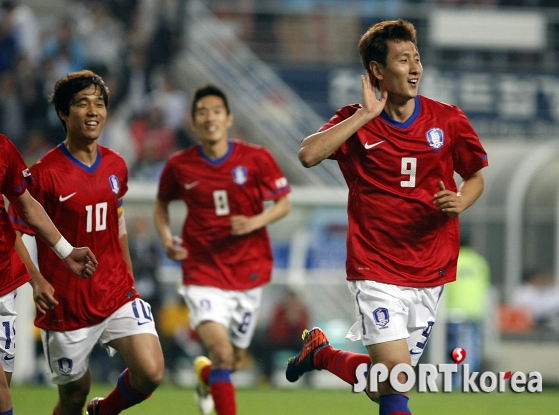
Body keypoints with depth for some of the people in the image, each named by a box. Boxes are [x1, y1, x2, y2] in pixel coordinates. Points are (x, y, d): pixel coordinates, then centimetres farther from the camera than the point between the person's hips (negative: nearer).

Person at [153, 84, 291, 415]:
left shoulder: (256, 158, -6)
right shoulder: (180, 165, -4)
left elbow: (283, 204, 1)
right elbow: (162, 204, 13)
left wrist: (254, 222, -18)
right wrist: (166, 238, -5)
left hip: (248, 270, 2)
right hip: (203, 271, -2)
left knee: (235, 359, 15)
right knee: (221, 351, -22)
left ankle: (206, 376, 51)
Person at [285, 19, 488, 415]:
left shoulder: (448, 119, 1)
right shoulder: (357, 122, -4)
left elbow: (475, 177, 15)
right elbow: (308, 154, -23)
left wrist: (460, 201, -8)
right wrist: (367, 114, -20)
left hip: (430, 274, 4)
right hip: (377, 272, -3)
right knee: (395, 379, -17)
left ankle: (322, 353, 36)